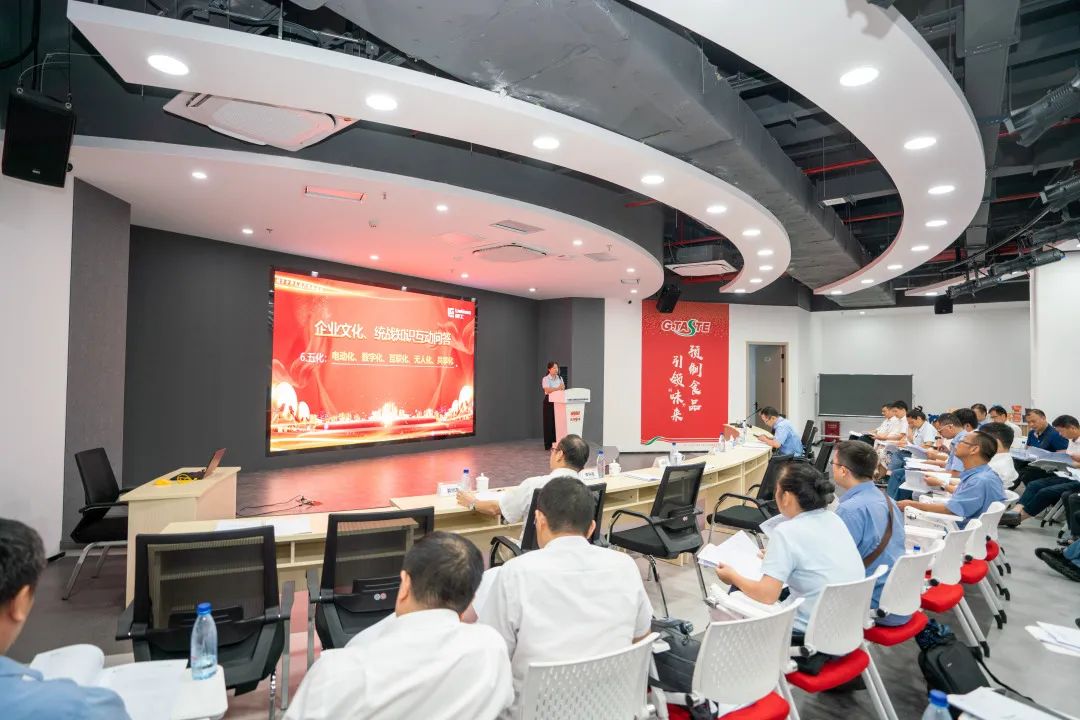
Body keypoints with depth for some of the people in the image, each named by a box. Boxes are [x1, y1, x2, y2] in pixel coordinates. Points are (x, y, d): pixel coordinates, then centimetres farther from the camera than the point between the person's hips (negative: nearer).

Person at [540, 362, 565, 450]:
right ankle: (549, 444, 3)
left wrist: (563, 388, -15)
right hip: (549, 401, -5)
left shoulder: (560, 378, 12)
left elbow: (563, 389, 7)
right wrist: (557, 388, -31)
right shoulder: (545, 379, -5)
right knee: (549, 422, -3)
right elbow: (547, 390, -20)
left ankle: (556, 442, 6)